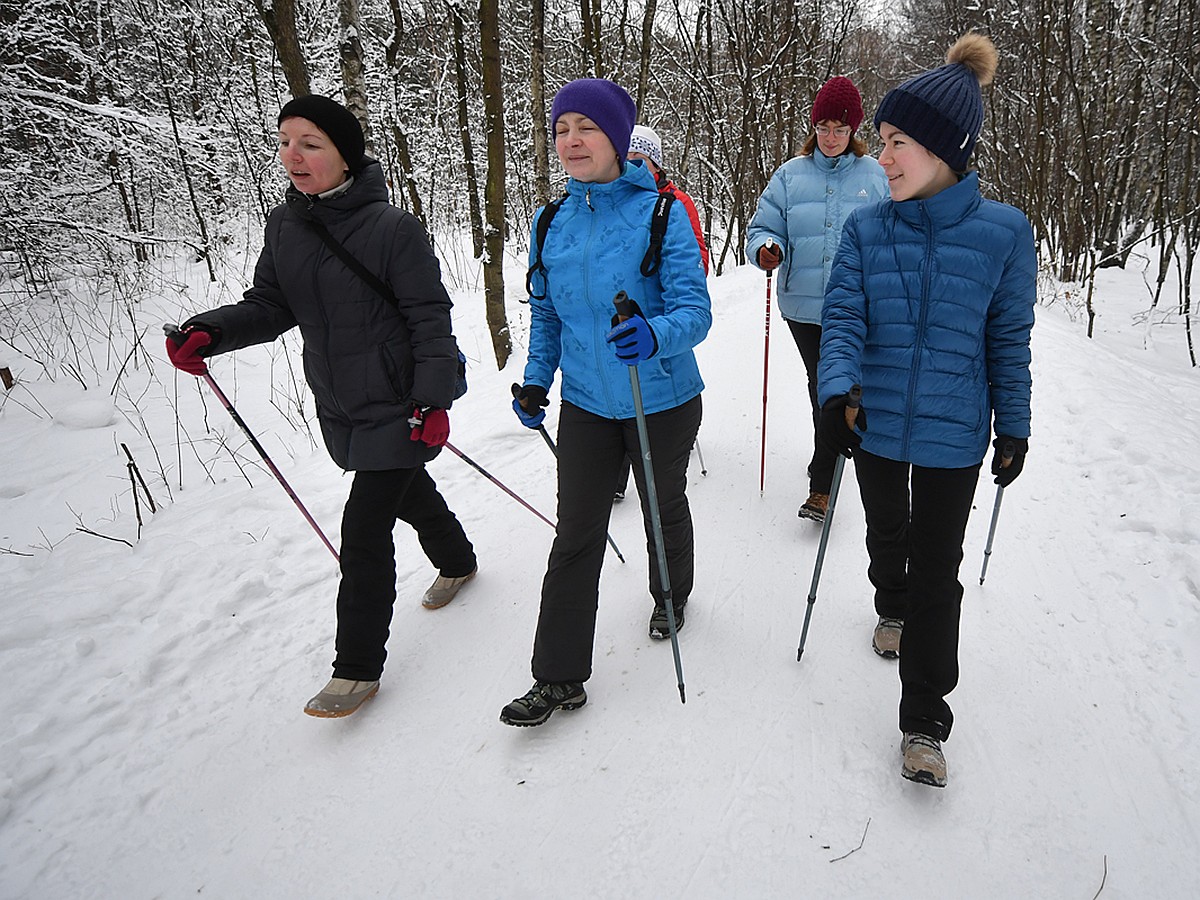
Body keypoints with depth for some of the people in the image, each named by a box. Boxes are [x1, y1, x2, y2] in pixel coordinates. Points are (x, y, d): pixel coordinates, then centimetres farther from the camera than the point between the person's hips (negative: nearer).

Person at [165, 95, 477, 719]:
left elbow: (430, 317, -16)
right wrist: (210, 332, -12)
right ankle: (458, 563, 54)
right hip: (339, 408, 7)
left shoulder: (392, 228, -17)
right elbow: (271, 305, 6)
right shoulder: (284, 226, 2)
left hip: (398, 405, -6)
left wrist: (433, 400, -21)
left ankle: (358, 668, 9)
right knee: (408, 494, 25)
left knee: (364, 529, -6)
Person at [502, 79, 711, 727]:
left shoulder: (659, 213, -13)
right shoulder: (552, 223, 1)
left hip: (661, 400, -3)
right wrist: (535, 380, 6)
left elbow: (694, 310, -19)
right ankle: (559, 677, 12)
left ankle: (671, 597, 50)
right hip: (585, 404, 3)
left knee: (664, 509, 20)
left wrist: (655, 334, -39)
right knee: (575, 535, 3)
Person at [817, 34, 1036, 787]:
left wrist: (1014, 424, 3)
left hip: (953, 434, -2)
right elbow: (843, 316, -11)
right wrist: (837, 389, -29)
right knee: (887, 535, 23)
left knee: (936, 572, 2)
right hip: (876, 421, 2)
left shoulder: (1003, 232, -9)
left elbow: (1010, 338, -1)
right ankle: (892, 609, 55)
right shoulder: (866, 228, -6)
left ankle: (925, 721, 14)